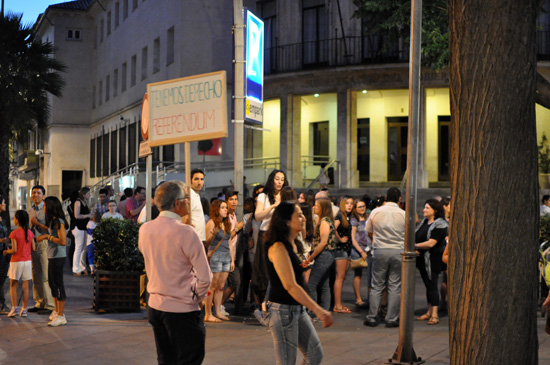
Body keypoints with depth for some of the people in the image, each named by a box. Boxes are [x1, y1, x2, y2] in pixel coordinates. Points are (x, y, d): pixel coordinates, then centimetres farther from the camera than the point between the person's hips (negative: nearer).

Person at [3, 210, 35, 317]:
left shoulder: (14, 233, -13)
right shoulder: (30, 233, 1)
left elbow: (14, 250, -16)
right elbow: (33, 248, 2)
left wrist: (6, 251, 3)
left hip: (16, 262, -4)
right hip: (27, 261, 4)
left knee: (13, 286, 9)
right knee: (25, 287, 7)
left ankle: (14, 308, 3)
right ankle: (24, 309, 9)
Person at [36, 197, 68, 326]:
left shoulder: (59, 222, -17)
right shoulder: (53, 221, 14)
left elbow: (63, 241, -24)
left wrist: (48, 237, -19)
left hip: (58, 257, -10)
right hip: (53, 257, 10)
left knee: (58, 284, -6)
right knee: (53, 284, 18)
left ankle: (61, 316, -1)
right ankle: (56, 311, 30)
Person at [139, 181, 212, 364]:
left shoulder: (145, 229, 3)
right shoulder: (185, 232, -18)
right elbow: (205, 277, -17)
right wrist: (197, 298, 0)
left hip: (155, 306, 7)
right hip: (182, 311, -7)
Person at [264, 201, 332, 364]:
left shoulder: (294, 245, 11)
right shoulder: (278, 248, -18)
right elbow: (290, 286, -25)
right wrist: (318, 310, -27)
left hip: (298, 309, 9)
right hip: (282, 310, -9)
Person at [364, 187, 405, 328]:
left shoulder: (375, 212, 0)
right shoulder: (404, 214, -3)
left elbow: (369, 233, 11)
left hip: (380, 251, 1)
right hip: (398, 252, -1)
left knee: (377, 286, 7)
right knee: (395, 286, 5)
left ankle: (372, 318, 8)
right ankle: (391, 319, 6)